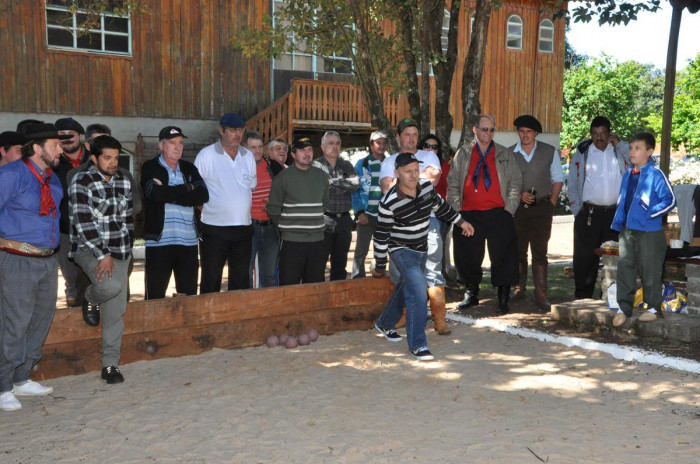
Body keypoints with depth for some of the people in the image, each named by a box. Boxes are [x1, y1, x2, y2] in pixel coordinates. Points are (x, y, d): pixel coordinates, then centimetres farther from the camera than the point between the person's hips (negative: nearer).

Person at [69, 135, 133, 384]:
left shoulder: (123, 182, 9)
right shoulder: (81, 182, -9)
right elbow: (83, 223, -16)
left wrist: (126, 249, 12)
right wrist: (102, 255, -19)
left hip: (119, 251, 5)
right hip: (90, 249, -5)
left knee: (116, 312, 3)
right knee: (111, 285, -32)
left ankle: (110, 364, 14)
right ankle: (91, 300, 6)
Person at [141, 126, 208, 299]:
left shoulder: (189, 168, 14)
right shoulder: (150, 168, 2)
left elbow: (203, 195, -3)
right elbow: (157, 194, -17)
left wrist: (170, 194, -11)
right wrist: (187, 188, -5)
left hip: (188, 241, 4)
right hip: (159, 241, -4)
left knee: (189, 295, 9)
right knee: (155, 296, 2)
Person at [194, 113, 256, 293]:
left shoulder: (248, 156, 9)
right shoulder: (206, 155, -4)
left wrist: (242, 209, 10)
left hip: (243, 228, 4)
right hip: (214, 229, -4)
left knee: (241, 281, 10)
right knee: (211, 281, 3)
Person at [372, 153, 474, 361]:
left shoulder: (427, 187, -9)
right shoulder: (389, 203, -25)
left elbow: (440, 206, 13)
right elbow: (381, 236, -16)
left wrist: (461, 222, 19)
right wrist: (379, 266, -8)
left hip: (421, 249, 7)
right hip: (401, 250, -7)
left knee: (406, 288, 22)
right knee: (419, 292, -21)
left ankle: (385, 324, 45)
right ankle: (417, 344, -13)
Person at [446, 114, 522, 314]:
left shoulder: (505, 155, 10)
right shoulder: (463, 154, 10)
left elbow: (515, 183, 7)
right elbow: (452, 184, 9)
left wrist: (508, 211, -2)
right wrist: (456, 211, 1)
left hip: (498, 214, -1)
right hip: (468, 215, 1)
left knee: (503, 256, -3)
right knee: (467, 256, 6)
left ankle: (503, 298, 8)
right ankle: (471, 294, 24)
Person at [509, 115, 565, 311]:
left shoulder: (550, 152, 4)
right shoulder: (509, 154, 3)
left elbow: (558, 179, 9)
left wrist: (551, 204, 1)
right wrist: (520, 194, -8)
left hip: (541, 207, -1)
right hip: (517, 207, 1)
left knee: (539, 252, -4)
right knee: (518, 251, 7)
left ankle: (541, 296, -1)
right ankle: (519, 289, 20)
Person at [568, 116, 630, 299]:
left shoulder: (621, 150, 8)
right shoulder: (582, 152, 6)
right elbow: (573, 184, 7)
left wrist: (619, 144, -8)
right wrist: (578, 212, -1)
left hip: (615, 213, 1)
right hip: (588, 214, -1)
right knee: (584, 257, 0)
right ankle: (582, 297, 11)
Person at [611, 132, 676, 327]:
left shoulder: (655, 175, -11)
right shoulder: (628, 175, 11)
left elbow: (670, 200, -12)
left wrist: (650, 213, -17)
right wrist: (619, 221, 12)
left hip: (649, 232, -7)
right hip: (627, 230, 7)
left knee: (649, 271, 3)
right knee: (625, 269, 9)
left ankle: (654, 308, 17)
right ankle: (624, 307, 18)